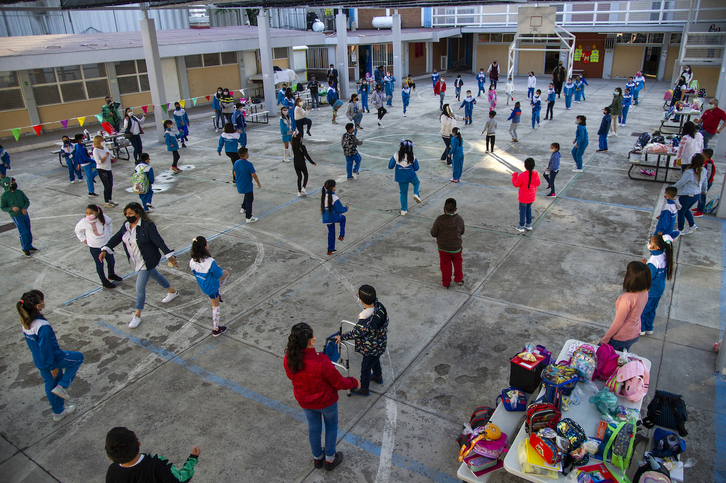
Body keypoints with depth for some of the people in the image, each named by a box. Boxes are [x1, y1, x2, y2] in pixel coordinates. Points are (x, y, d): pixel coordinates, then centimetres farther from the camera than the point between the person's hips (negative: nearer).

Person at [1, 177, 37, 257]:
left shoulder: (19, 192, 5)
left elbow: (27, 201, 9)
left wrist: (24, 208, -10)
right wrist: (12, 208, -23)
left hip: (25, 214, 5)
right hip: (16, 217, -5)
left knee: (28, 232, 12)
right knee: (24, 233, -8)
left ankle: (29, 246, 30)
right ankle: (25, 248, 11)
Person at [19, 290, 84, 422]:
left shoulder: (25, 321, -6)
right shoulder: (43, 326, -34)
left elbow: (31, 342, 8)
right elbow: (46, 348, -26)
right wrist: (52, 366, -14)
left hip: (39, 361, 8)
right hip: (53, 358, -8)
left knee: (51, 385, 24)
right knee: (78, 357, 16)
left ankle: (58, 412, 42)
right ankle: (62, 387, 12)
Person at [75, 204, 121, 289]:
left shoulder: (103, 218, -11)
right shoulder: (84, 221, -16)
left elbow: (110, 223, 13)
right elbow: (78, 230, 5)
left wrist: (109, 233, 10)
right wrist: (83, 240, 3)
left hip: (106, 244, 3)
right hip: (94, 247, -3)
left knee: (111, 261, 17)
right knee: (99, 264, 6)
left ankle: (111, 275, 45)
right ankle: (104, 282, 21)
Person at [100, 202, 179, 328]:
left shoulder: (147, 226, -24)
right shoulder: (126, 226, -1)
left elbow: (159, 242, -24)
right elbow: (116, 238, 5)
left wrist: (170, 257, -24)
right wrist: (105, 250, -6)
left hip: (147, 261, -8)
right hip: (136, 261, 8)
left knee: (140, 288, -5)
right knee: (154, 275, 28)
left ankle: (137, 316, 10)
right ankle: (172, 292, 52)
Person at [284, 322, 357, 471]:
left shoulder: (288, 360, -25)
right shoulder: (321, 362, -40)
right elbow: (339, 383, -24)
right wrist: (354, 382, -4)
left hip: (304, 401, 4)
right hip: (326, 401, -4)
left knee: (313, 427, 29)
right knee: (331, 425, 26)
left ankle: (317, 458, 52)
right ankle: (330, 459, 44)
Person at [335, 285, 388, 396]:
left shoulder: (366, 321, -41)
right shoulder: (379, 306, -23)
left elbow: (355, 333, -24)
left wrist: (341, 337, -8)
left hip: (371, 349, -7)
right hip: (380, 344, 7)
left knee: (365, 367, 19)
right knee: (375, 360, 34)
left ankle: (364, 389, 43)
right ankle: (378, 377, 61)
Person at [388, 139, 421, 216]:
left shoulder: (396, 155, -11)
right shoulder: (412, 157, -9)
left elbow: (390, 166, -6)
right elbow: (416, 168, 0)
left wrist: (391, 160, 13)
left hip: (401, 178, 1)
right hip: (411, 176, -1)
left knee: (403, 193, 16)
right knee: (416, 183, 31)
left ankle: (403, 210, 22)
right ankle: (416, 194, 2)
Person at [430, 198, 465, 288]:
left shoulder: (439, 220, -22)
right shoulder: (459, 220, -17)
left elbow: (433, 234, -15)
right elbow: (462, 232, -1)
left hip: (442, 247, 0)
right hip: (456, 247, 1)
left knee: (445, 264, 18)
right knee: (457, 262, 26)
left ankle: (446, 282, 30)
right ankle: (458, 279, 36)